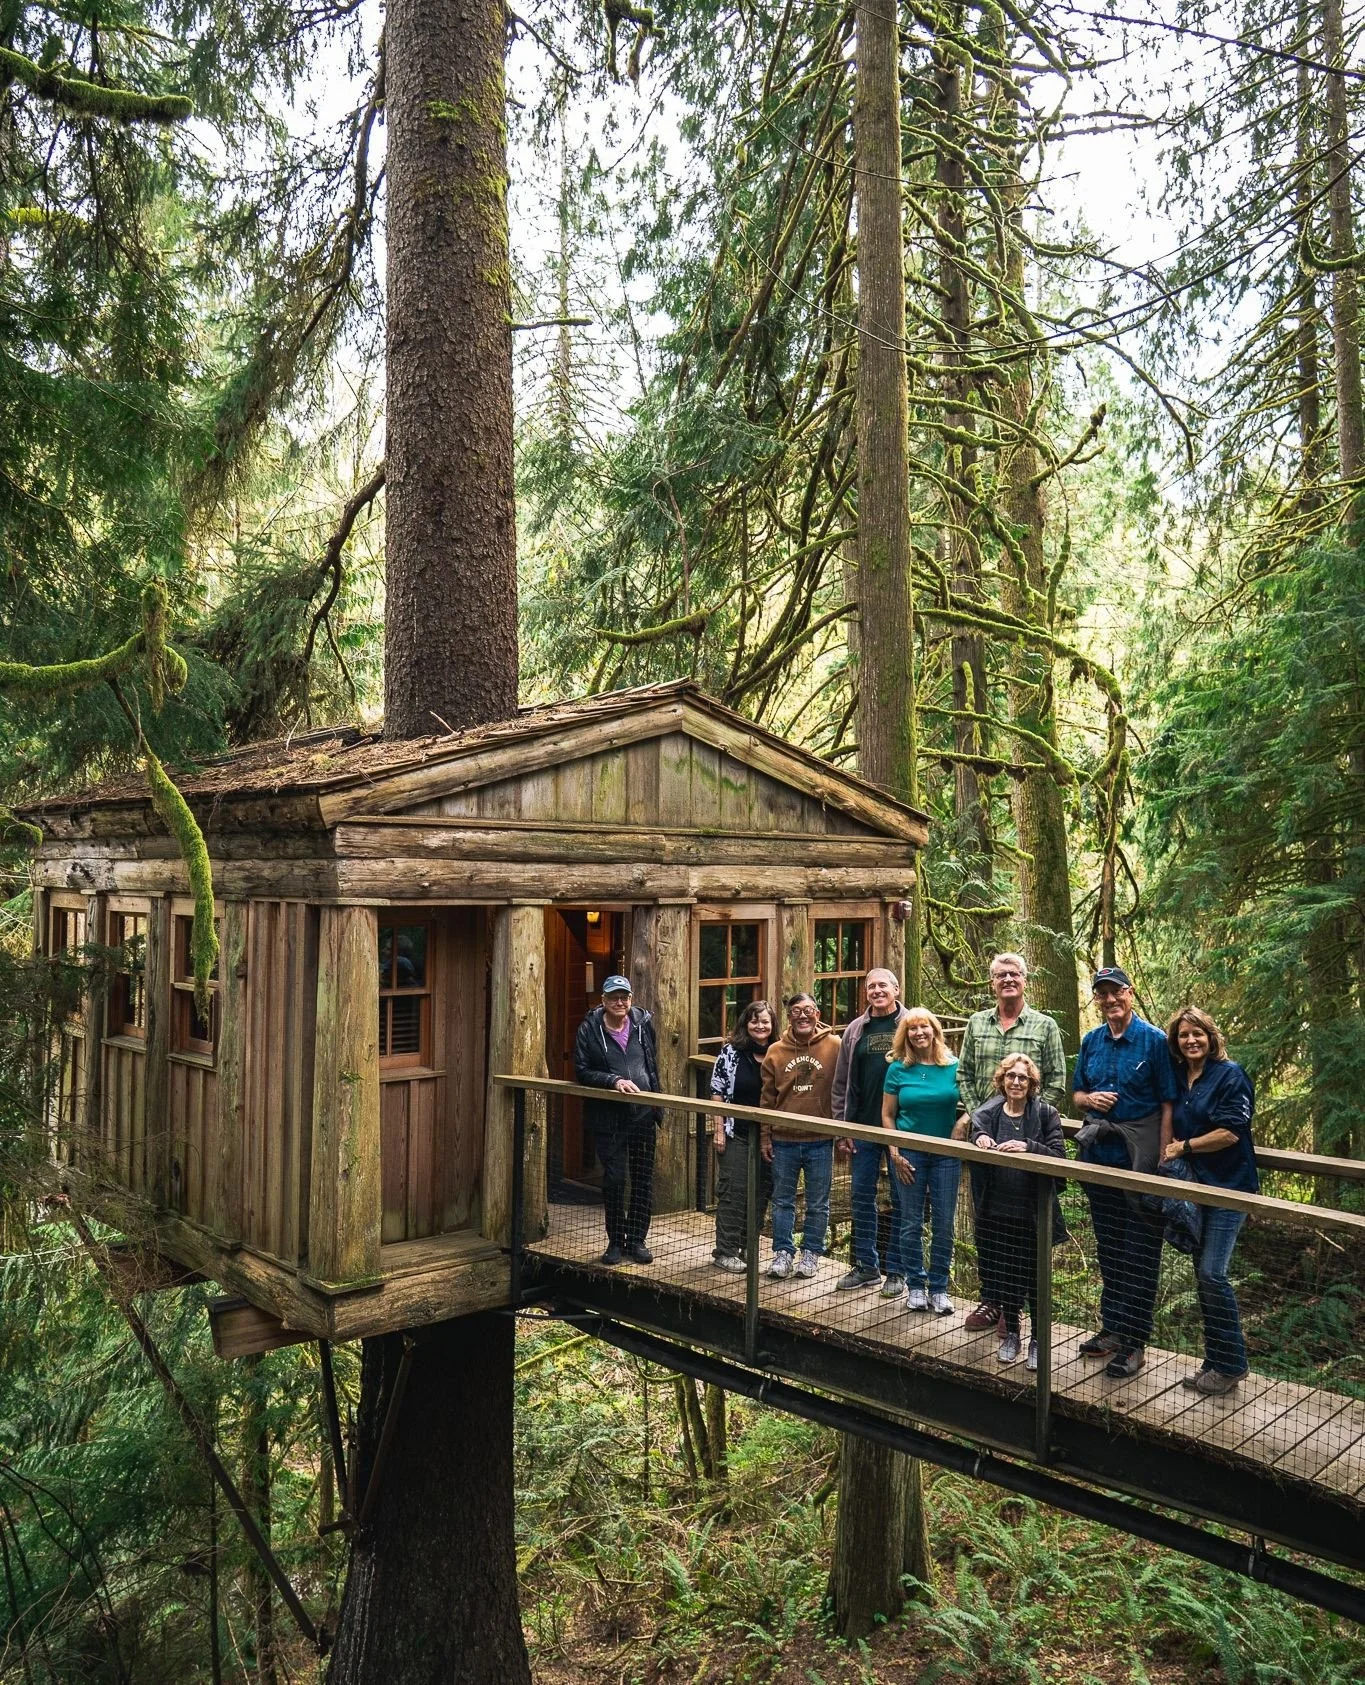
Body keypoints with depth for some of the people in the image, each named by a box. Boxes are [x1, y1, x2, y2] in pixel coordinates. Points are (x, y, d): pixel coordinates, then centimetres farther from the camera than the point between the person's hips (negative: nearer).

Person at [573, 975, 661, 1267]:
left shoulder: (643, 1022, 4)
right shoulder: (589, 1029, -5)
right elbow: (582, 1070, -7)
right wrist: (614, 1081, -20)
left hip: (643, 1114, 3)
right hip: (607, 1118, -2)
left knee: (643, 1179, 8)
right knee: (613, 1179, 2)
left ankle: (636, 1240, 21)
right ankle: (615, 1241, 18)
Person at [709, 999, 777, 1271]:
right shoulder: (731, 1051, -5)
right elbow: (717, 1091, -4)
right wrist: (719, 1129, -9)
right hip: (736, 1135, -4)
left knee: (761, 1193, 9)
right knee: (732, 1193, -1)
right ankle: (725, 1252, 7)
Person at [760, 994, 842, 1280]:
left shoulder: (834, 1046, -5)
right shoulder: (776, 1051, 1)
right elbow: (768, 1097, 6)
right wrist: (765, 1136, 4)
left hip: (821, 1141, -2)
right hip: (783, 1140, 2)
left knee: (818, 1203, 10)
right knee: (782, 1200, 11)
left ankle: (811, 1252, 24)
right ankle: (783, 1251, 22)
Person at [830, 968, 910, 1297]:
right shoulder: (856, 1030, 7)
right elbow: (841, 1083, 9)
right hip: (863, 1127, 4)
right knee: (861, 1196, 9)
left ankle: (897, 1271, 15)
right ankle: (866, 1266, 22)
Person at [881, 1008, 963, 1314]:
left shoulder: (954, 1067, -2)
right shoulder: (898, 1069, -2)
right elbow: (887, 1115, 2)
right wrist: (895, 1154, -5)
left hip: (946, 1154, 0)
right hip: (909, 1153, 0)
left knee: (944, 1224, 4)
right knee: (911, 1223, 6)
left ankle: (939, 1288, 17)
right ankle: (915, 1285, 19)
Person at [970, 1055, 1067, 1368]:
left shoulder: (1046, 1114, -6)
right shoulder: (987, 1114, 0)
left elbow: (1059, 1157, -13)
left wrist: (1028, 1147, -29)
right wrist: (978, 1140, -25)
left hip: (1033, 1213, -2)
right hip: (997, 1212, 2)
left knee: (1034, 1278, 9)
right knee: (1004, 1274, 13)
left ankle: (1037, 1340, 27)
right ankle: (1011, 1333, 33)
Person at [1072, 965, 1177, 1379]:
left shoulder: (1154, 1040, -8)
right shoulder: (1091, 1042, 7)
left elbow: (1167, 1104, -10)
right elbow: (1076, 1093, 16)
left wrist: (1163, 1160, -16)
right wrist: (1090, 1099, -7)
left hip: (1139, 1158, -5)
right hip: (1098, 1155, 6)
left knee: (1140, 1252, 1)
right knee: (1108, 1247, 16)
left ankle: (1135, 1342, 10)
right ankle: (1112, 1328, 29)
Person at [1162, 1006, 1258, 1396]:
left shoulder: (1230, 1074, -11)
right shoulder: (1179, 1078, 9)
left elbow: (1230, 1132, -17)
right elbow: (1173, 1126, 20)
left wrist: (1184, 1147, -11)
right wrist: (1169, 1150, 0)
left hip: (1229, 1186, -7)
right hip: (1195, 1185, 7)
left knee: (1212, 1273, -10)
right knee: (1202, 1272, 10)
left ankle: (1231, 1364, 5)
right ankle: (1214, 1360, 21)